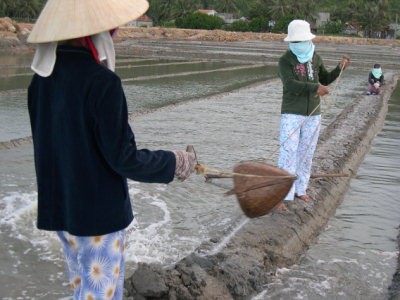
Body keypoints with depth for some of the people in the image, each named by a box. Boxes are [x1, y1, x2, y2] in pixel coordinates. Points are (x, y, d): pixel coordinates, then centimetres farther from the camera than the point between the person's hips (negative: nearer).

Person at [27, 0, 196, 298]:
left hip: (58, 204, 7)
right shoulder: (102, 83, -23)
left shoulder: (43, 76, 0)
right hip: (99, 209, -7)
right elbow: (122, 158, -19)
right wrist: (174, 163, -5)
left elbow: (47, 142, 8)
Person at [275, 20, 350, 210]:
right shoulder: (285, 60, -7)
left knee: (306, 153, 11)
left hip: (313, 114, 5)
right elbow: (290, 84, -21)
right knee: (288, 153, -10)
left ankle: (299, 189, 24)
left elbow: (325, 79, 22)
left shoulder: (315, 58, 9)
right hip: (292, 113, -5)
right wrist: (315, 88, -30)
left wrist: (339, 68, 6)